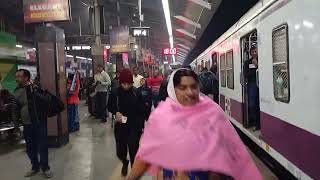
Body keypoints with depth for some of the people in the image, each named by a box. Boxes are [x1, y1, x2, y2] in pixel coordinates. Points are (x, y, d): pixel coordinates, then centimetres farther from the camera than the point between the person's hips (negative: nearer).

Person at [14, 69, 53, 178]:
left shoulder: (35, 88, -10)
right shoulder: (17, 91, 5)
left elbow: (46, 101, -21)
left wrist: (35, 92, -28)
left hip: (39, 123, -5)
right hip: (26, 124, 5)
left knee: (42, 146, 3)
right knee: (30, 147, 14)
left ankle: (45, 167, 19)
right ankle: (35, 166, 32)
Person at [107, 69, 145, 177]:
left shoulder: (136, 93, -9)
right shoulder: (115, 93, -7)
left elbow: (141, 110, -3)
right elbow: (110, 106, 9)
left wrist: (142, 126, -3)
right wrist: (116, 112, -12)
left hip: (134, 127, -2)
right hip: (120, 127, 2)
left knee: (134, 152, -5)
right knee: (120, 152, 11)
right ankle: (125, 163, 47)